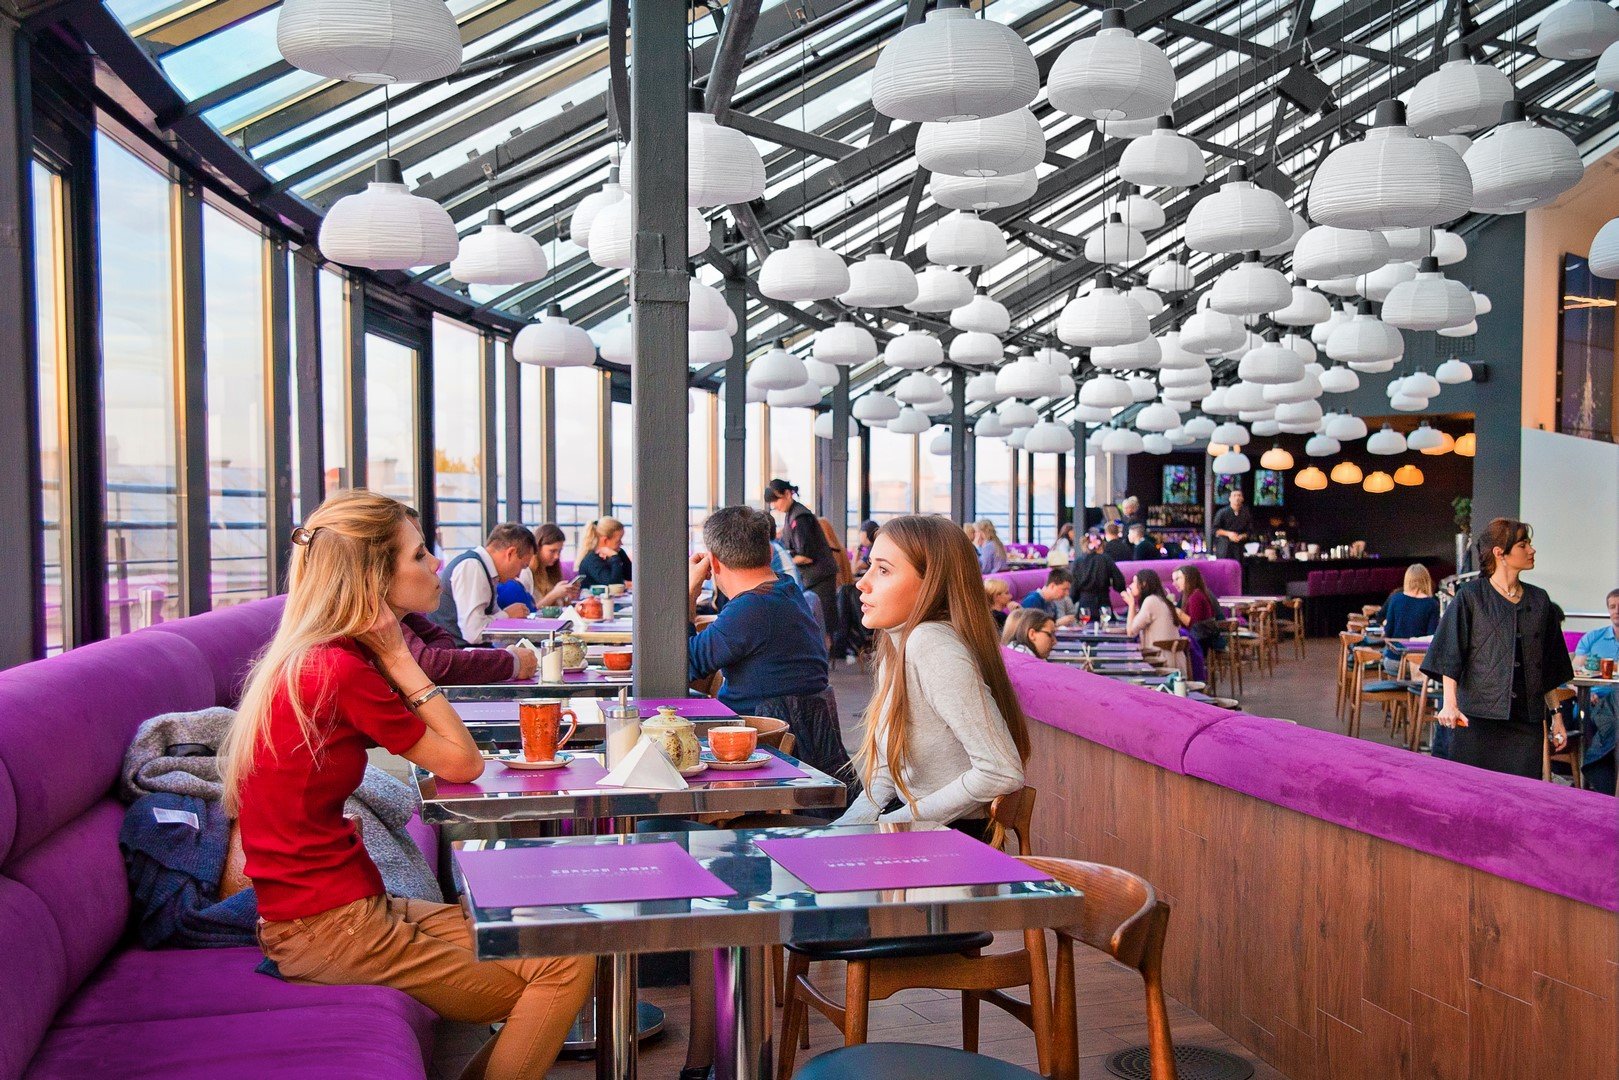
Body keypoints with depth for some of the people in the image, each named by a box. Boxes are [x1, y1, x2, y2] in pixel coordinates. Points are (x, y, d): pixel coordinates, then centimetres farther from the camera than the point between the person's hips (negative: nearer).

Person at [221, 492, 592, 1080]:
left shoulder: (310, 658, 10)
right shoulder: (342, 668, -20)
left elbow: (437, 747, 10)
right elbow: (462, 764, -11)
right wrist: (399, 658, -9)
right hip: (328, 928, -10)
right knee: (564, 965, -11)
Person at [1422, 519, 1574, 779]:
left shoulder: (1539, 601, 12)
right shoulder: (1470, 597, -1)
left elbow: (1550, 669, 17)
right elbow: (1449, 656, -6)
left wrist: (1556, 717, 15)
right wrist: (1450, 703, -18)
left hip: (1527, 718, 4)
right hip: (1477, 716, -4)